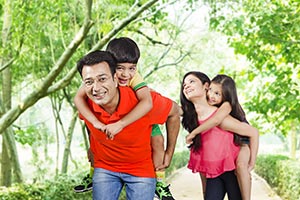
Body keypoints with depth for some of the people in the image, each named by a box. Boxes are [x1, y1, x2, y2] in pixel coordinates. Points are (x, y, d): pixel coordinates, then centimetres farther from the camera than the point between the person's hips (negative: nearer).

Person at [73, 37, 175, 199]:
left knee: (157, 140, -17)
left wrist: (120, 124, -63)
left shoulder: (135, 78, -40)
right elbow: (78, 98, -40)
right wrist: (95, 122, -52)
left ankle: (159, 181, 0)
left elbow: (147, 103, -57)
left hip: (139, 117, -2)